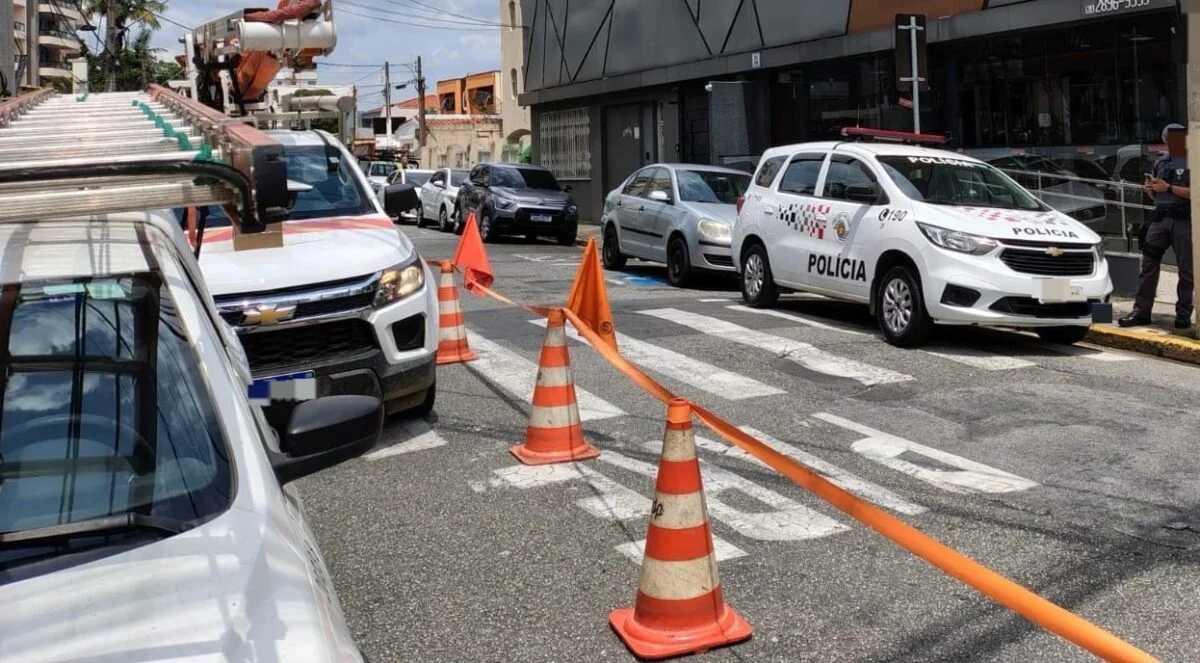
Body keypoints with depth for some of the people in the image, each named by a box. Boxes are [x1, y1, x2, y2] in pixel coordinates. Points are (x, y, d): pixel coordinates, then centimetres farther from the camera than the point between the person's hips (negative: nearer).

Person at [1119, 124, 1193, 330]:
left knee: (1186, 269, 1)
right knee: (1148, 264, 0)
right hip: (1160, 218, 5)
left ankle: (1183, 314, 9)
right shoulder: (1161, 162, 16)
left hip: (1184, 220, -5)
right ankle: (1141, 311, 3)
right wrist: (1150, 188, 2)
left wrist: (1168, 188, -16)